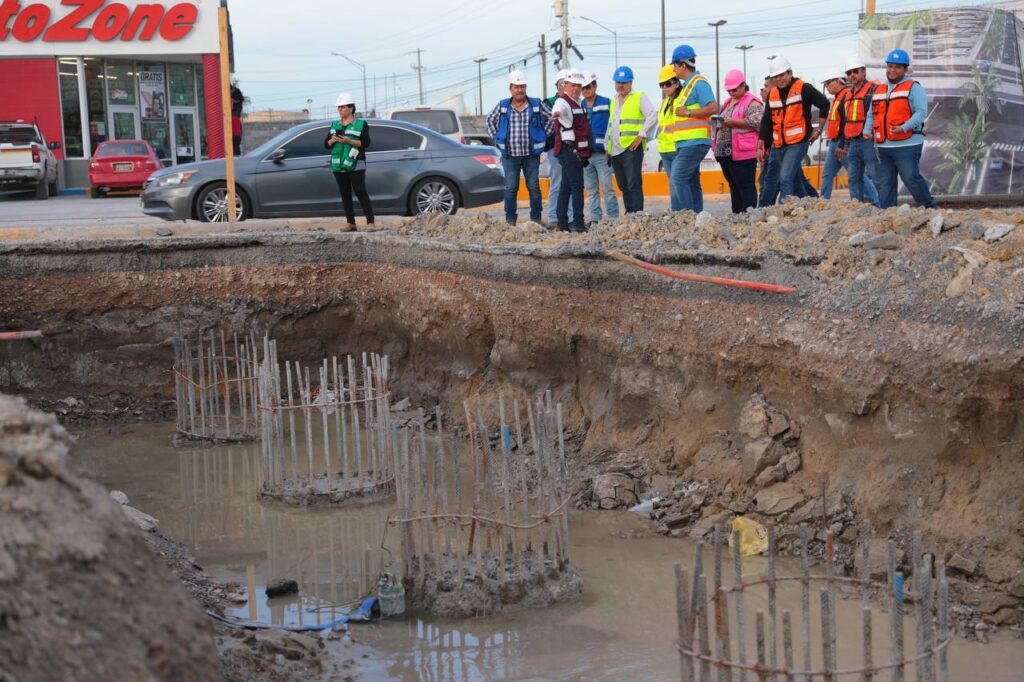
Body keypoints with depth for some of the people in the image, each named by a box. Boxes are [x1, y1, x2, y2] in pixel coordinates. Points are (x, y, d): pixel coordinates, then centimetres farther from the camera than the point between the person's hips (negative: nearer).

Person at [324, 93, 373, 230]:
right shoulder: (334, 125, 14)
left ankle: (370, 222, -11)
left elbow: (366, 143, -7)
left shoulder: (361, 124, 1)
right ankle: (351, 223, 8)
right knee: (345, 195, 3)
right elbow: (326, 144, 12)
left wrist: (350, 141, -21)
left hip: (355, 165, -5)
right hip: (338, 165, 5)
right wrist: (332, 140, -11)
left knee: (360, 192, -11)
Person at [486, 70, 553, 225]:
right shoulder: (502, 106, 4)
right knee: (511, 188, 1)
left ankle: (536, 218, 10)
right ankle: (510, 220, 6)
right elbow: (490, 121, 18)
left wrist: (544, 137, 4)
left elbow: (551, 118, 9)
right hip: (510, 155, 0)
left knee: (534, 187, 3)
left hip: (531, 155, 0)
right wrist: (497, 139, 10)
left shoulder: (537, 105, 2)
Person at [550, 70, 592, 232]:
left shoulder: (578, 103, 19)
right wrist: (557, 113, -57)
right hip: (569, 150, -9)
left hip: (578, 151, 9)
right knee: (577, 186, -15)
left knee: (566, 187, 10)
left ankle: (563, 223, 14)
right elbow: (559, 109, -36)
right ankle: (578, 222, -18)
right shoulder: (563, 101, -11)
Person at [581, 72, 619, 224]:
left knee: (607, 187, -8)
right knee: (591, 189, 8)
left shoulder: (606, 104, 0)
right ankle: (595, 218, 13)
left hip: (602, 153, -4)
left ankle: (613, 217, -4)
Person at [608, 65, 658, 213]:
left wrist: (641, 135, -15)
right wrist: (607, 147, 18)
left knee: (634, 185, -13)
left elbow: (653, 116, -9)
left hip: (632, 148, -7)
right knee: (623, 187, 9)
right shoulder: (613, 101, 22)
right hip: (615, 150, 7)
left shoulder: (639, 97, 2)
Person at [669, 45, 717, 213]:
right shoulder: (688, 84, 20)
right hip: (686, 143, 10)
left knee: (678, 179, -16)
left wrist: (687, 113, -17)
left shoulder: (699, 83, -11)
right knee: (692, 183, 11)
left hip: (694, 142, -10)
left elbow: (713, 108, -22)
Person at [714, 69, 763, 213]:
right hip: (725, 153, 9)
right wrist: (719, 122, 9)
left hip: (742, 152, -9)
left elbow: (757, 122, -18)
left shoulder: (752, 102, -5)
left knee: (745, 185, -8)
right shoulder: (728, 102, 22)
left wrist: (733, 122, -19)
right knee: (733, 185, 13)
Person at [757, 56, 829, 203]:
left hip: (798, 142, -7)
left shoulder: (803, 89, -6)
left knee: (785, 179, -19)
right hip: (780, 145, 7)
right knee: (796, 181, 14)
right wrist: (760, 146, 8)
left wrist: (819, 129, -6)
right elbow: (766, 122, 14)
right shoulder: (772, 94, 12)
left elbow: (824, 104, -6)